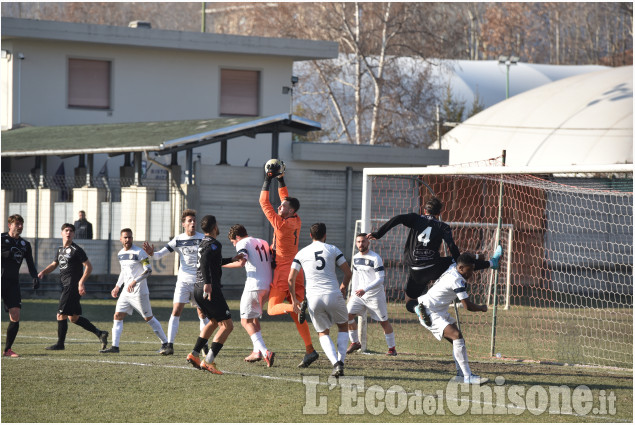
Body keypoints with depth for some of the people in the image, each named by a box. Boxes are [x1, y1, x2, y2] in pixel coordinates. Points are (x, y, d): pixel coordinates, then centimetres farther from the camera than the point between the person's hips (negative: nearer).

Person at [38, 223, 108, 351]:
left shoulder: (76, 250, -10)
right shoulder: (60, 249, 16)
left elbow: (88, 266, -12)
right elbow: (54, 264, 29)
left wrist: (81, 282, -21)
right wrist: (43, 272, 11)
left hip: (73, 286, -9)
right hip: (66, 286, 9)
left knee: (61, 315, -7)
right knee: (74, 317, 11)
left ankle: (60, 343, 4)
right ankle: (99, 333, 15)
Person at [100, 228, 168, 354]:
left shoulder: (139, 252, -11)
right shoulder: (120, 254, 12)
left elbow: (148, 270, -16)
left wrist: (135, 281, -25)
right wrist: (117, 286, 20)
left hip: (139, 291, -7)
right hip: (126, 291, 7)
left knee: (148, 318, 0)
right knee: (117, 316, -2)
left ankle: (165, 343, 12)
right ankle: (115, 346, -3)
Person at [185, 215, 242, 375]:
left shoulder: (203, 243, 20)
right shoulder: (214, 244, -10)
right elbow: (205, 259, -29)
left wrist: (232, 259, 46)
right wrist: (207, 283, -34)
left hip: (198, 289, 9)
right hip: (210, 289, -9)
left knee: (214, 322, 27)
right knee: (227, 325, -6)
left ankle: (194, 354, 21)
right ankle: (209, 361, -17)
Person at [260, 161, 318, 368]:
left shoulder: (280, 223, -14)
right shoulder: (296, 222, 5)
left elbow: (264, 202, -7)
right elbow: (285, 197, 20)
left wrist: (268, 180, -2)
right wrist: (280, 179, 20)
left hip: (283, 272, -7)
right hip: (296, 272, 7)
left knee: (272, 308, 0)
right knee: (296, 315, 5)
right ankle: (309, 349, -3)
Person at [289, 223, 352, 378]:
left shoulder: (301, 253, 9)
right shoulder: (333, 250, 5)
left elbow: (291, 279, 5)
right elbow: (348, 273, 6)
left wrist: (294, 299, 17)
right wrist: (343, 288, 26)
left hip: (313, 298, 1)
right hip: (333, 294, -1)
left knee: (323, 333, 15)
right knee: (343, 326, 21)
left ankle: (335, 363, -9)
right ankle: (341, 361, 3)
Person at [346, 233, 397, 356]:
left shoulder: (375, 258, -14)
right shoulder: (356, 258, 8)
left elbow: (380, 279, -17)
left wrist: (365, 289, -26)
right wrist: (353, 294, 14)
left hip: (375, 295, -6)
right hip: (359, 294, 6)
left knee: (384, 321, 1)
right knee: (347, 315, -8)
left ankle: (392, 348, 14)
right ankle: (355, 343, 7)